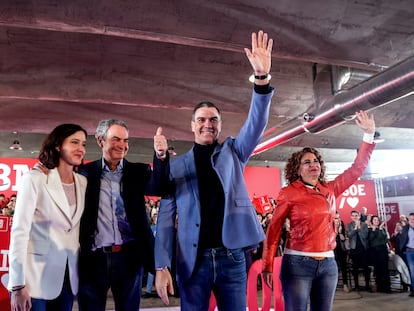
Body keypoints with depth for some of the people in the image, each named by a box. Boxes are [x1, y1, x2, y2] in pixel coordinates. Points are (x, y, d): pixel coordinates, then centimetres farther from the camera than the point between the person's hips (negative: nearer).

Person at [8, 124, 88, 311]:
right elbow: (19, 231, -14)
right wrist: (18, 285, -16)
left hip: (68, 276, 5)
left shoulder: (83, 183, 4)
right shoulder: (35, 179, -11)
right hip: (35, 277, -5)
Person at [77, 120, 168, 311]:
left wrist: (160, 156, -31)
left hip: (129, 257, 1)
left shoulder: (138, 172, 4)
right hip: (93, 258, 0)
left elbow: (156, 187, -13)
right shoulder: (86, 172, 3)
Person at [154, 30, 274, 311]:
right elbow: (166, 217, 1)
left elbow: (257, 124, -9)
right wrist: (162, 266, -7)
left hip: (231, 257, 1)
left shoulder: (233, 152, 7)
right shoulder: (176, 166, 4)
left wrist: (262, 77, -23)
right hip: (194, 259, 0)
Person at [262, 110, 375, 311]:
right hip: (298, 263, -5)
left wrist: (369, 134, 7)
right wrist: (267, 266, -10)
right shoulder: (289, 193, -4)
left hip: (328, 264, 5)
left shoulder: (330, 189, 9)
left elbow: (357, 168, 12)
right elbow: (274, 230, -5)